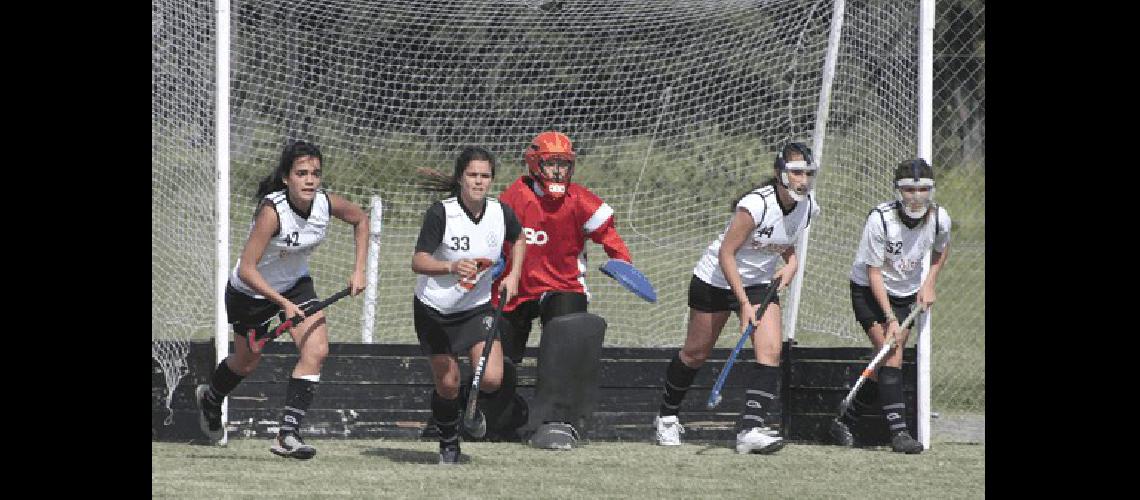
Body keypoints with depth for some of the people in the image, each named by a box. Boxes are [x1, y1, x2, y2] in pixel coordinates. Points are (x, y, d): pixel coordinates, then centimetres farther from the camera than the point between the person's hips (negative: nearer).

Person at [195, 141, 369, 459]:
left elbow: (360, 219, 4)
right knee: (246, 363, 16)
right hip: (251, 291, -4)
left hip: (296, 283, 4)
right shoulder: (272, 211, -36)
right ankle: (211, 399, 51)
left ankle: (288, 435, -15)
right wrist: (284, 303, -41)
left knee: (316, 350, -17)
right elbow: (247, 269, -36)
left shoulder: (326, 203, -20)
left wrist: (359, 271, -2)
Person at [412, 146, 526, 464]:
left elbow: (518, 239, 16)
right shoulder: (441, 213, -21)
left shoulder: (502, 213, -9)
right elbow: (418, 262, -29)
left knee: (491, 379, -15)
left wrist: (513, 275, 4)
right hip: (434, 309, -2)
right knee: (447, 385, 1)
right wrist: (452, 267, -46)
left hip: (477, 307, 2)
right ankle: (448, 446, 29)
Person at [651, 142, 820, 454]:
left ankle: (751, 430, -23)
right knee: (695, 354, 10)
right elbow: (726, 253, -25)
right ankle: (667, 416, 34)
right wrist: (744, 303, -26)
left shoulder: (808, 207, -9)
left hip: (762, 283, 5)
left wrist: (790, 264, -7)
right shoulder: (757, 204, -30)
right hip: (716, 279, -5)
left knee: (771, 351, -17)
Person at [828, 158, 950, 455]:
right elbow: (874, 273, -21)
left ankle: (844, 424, 14)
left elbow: (941, 250, 12)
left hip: (908, 295, 5)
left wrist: (929, 282, -1)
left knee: (887, 363, -2)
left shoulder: (939, 218, -13)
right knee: (891, 353, -21)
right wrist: (890, 319, -25)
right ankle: (898, 432, -25)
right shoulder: (880, 219, -26)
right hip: (869, 293, -5)